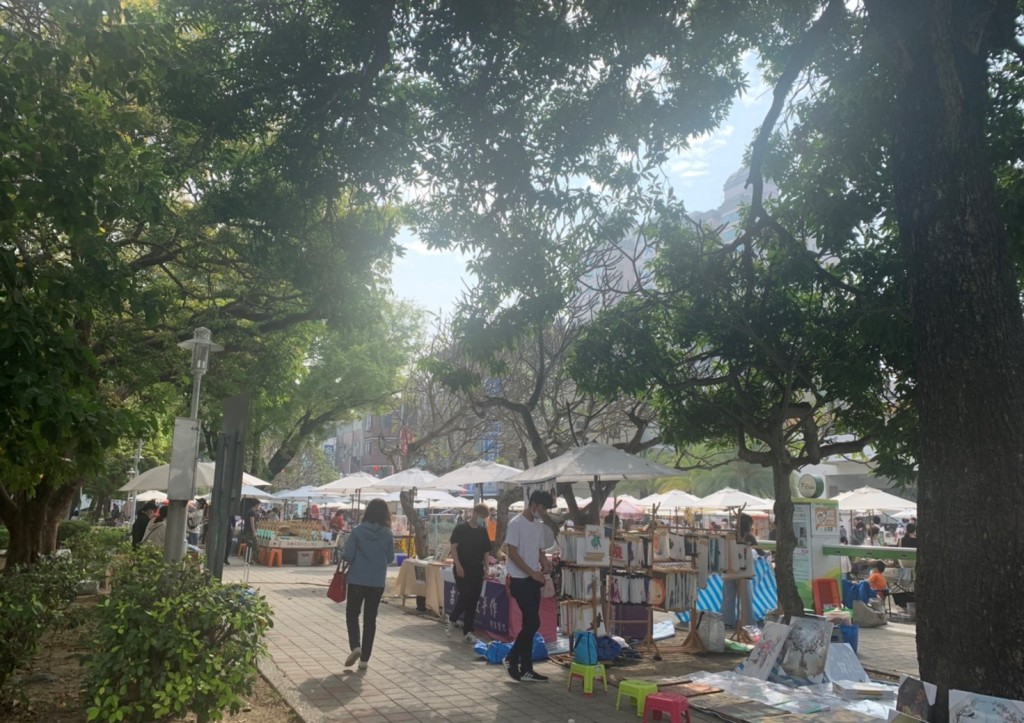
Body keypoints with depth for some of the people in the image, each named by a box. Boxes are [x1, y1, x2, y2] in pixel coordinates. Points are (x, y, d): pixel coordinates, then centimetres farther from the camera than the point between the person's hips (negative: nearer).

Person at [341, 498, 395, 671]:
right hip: (378, 582, 2)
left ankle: (355, 646, -5)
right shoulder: (388, 534, -5)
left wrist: (356, 558, 10)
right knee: (370, 618, 11)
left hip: (357, 580, -2)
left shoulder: (358, 530, -11)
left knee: (352, 614, 15)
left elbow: (347, 555, -12)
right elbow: (390, 559, 3)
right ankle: (364, 659, 12)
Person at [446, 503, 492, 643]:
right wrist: (458, 566, -16)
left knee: (473, 602, 4)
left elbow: (485, 552, 14)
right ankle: (451, 619, 15)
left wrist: (486, 568, 5)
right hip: (463, 570, -5)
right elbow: (454, 548, -8)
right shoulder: (461, 528, -5)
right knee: (464, 596, -12)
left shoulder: (483, 531, 11)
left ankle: (467, 633, 11)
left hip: (477, 570, 5)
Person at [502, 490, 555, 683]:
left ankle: (526, 669, 16)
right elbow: (512, 553, -16)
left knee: (530, 624, 9)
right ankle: (511, 658, 7)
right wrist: (532, 572, -17)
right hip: (520, 580, -8)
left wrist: (544, 568, -1)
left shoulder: (539, 525, 12)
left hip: (534, 580, 8)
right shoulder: (516, 523, -13)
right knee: (533, 623, -10)